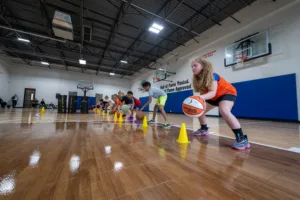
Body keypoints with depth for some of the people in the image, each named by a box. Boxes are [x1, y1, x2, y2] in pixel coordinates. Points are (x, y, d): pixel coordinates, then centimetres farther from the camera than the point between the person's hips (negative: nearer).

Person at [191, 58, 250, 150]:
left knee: (224, 111, -37)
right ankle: (204, 129, 27)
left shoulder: (212, 76, -29)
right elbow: (203, 92, -11)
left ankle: (242, 139, -27)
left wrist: (201, 97, -60)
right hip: (214, 97, 8)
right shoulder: (198, 79, -9)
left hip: (227, 92, -8)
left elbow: (213, 92, -40)